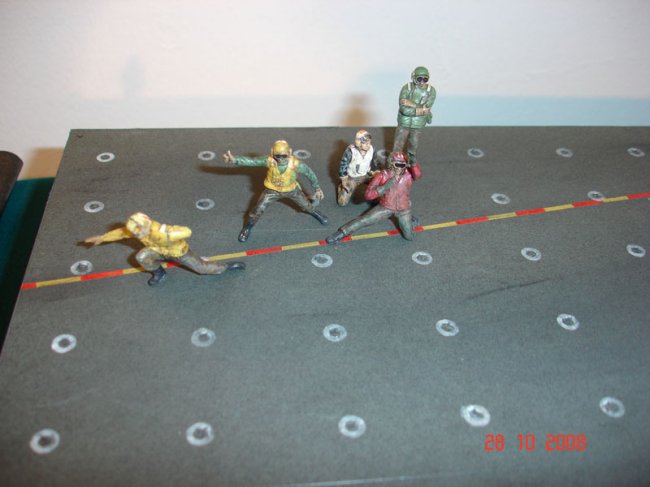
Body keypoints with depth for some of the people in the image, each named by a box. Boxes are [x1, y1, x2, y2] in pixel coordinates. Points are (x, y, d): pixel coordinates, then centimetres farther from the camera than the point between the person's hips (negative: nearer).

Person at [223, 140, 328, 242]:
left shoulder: (296, 164, -34)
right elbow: (251, 161, -40)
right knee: (258, 209, -4)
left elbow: (310, 174, -17)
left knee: (307, 206, 17)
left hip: (291, 189, 1)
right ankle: (247, 228, 25)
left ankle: (316, 213, 55)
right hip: (273, 190, -1)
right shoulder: (269, 161, -34)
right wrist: (234, 160, -57)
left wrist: (317, 189, -4)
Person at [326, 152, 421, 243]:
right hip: (385, 207, -1)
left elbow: (418, 175, -46)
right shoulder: (383, 175, -21)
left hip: (403, 210, 1)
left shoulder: (408, 174, -20)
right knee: (363, 220, -8)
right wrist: (386, 186, -35)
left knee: (409, 237, 8)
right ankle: (341, 233, 12)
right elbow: (368, 195, -26)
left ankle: (408, 219, 40)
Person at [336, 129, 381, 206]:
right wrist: (344, 182, -13)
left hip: (366, 175, 4)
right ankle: (341, 186, 25)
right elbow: (343, 166, -18)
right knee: (342, 202, -7)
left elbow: (374, 165, 1)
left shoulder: (371, 149, -17)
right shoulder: (350, 151, -29)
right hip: (352, 177, -3)